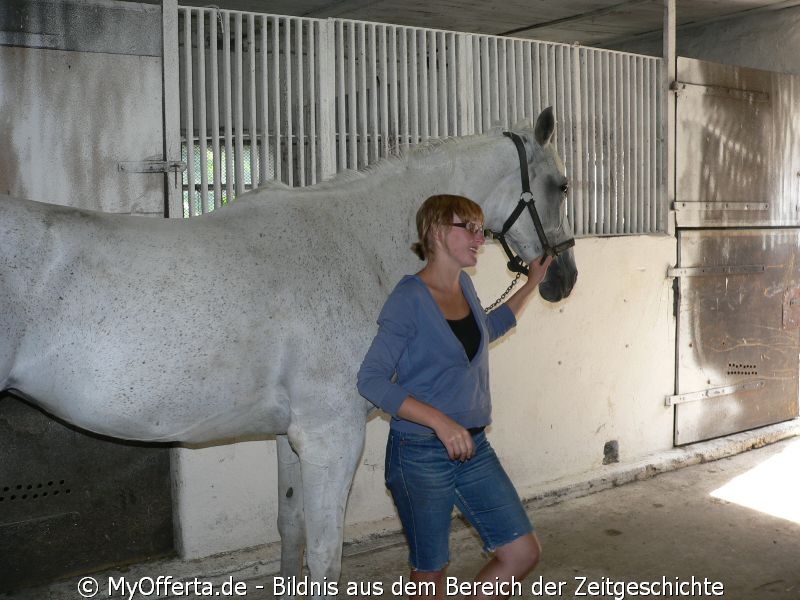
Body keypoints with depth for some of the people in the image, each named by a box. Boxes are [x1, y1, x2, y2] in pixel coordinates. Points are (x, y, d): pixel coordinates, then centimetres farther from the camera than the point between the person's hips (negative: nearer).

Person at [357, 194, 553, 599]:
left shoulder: (464, 286, 6)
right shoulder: (409, 299, -16)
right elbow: (371, 380, -21)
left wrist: (531, 285, 29)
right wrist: (441, 422, -28)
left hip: (474, 448, 7)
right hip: (421, 455, -7)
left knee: (524, 553, 5)